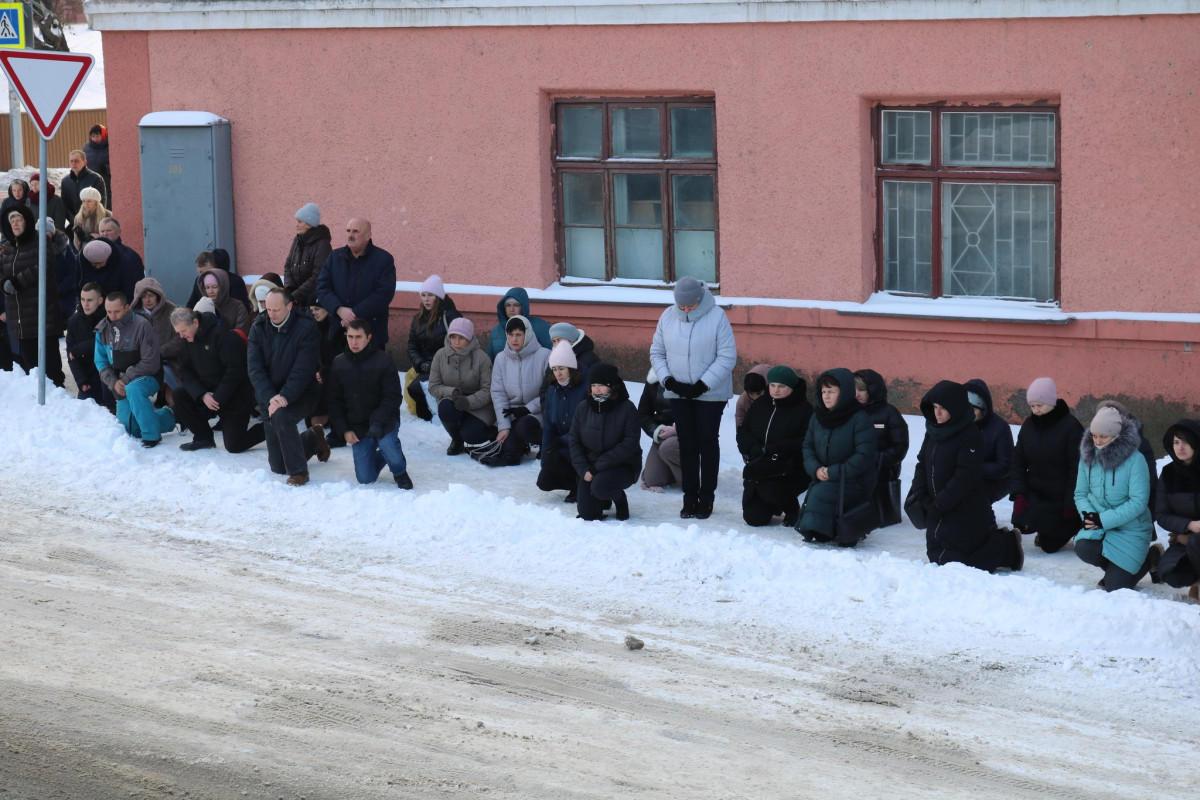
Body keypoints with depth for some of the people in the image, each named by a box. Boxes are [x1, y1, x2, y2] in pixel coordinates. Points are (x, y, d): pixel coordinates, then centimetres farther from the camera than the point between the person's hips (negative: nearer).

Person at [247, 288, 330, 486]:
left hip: (300, 395, -4)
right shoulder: (259, 328, -3)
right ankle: (314, 439, 37)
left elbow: (303, 370, -20)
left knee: (281, 415, -39)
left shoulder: (306, 328, -14)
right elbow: (255, 369, -10)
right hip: (269, 396, 4)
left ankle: (298, 471, -23)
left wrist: (284, 397, -32)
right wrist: (269, 398, -24)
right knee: (278, 467, 6)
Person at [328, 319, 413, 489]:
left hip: (384, 422, -3)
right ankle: (378, 458, 34)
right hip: (357, 427, 3)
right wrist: (344, 430, -5)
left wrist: (378, 422, -24)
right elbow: (334, 402, 5)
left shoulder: (383, 360, -9)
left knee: (387, 443, -35)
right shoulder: (339, 364, 1)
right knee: (365, 479, -3)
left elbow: (393, 397, -11)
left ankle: (400, 472, -1)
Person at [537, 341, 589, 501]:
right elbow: (548, 426, 8)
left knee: (553, 457, -29)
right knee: (544, 482, -9)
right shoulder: (552, 390, 6)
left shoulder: (586, 389, -15)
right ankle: (577, 478, 14)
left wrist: (561, 441, -23)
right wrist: (544, 459, 1)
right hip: (561, 446, 6)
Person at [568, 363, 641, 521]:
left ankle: (620, 499, 0)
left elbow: (629, 445, -18)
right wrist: (583, 470, -11)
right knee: (587, 513, -6)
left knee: (600, 485, -35)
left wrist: (599, 466, -21)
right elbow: (574, 441, 4)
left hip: (623, 466, -4)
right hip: (590, 466, 4)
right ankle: (604, 498, 29)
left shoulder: (627, 409, -13)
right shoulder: (583, 408, 1)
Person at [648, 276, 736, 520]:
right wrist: (668, 380, -7)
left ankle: (706, 498, 11)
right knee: (687, 445, 8)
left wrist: (703, 385, -17)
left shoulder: (716, 317, -12)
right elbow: (657, 353, 8)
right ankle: (690, 497, 15)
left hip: (710, 393, -4)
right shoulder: (668, 317, 1)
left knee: (708, 443, 2)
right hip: (678, 394, 4)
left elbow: (727, 357, -13)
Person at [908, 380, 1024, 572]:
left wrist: (940, 504, -21)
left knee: (951, 561, -7)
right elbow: (922, 464, 11)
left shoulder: (970, 436, -17)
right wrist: (920, 495, -4)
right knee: (936, 556, 12)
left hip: (966, 511, -8)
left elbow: (965, 477, -22)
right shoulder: (933, 432, 7)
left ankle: (1008, 546, 11)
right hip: (938, 513, 8)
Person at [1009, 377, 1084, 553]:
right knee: (1022, 524, -22)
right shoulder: (1028, 426, 1)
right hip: (1034, 494, 4)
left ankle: (1073, 525, 29)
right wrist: (1018, 493, -9)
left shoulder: (1071, 427, -16)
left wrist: (1071, 504, -16)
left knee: (1050, 545, -1)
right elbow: (1018, 462, 4)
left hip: (1061, 498, -4)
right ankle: (1044, 531, 14)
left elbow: (1077, 468, -16)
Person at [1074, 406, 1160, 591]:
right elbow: (1080, 494, 5)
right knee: (1083, 548, -29)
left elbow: (1138, 502, -19)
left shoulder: (1134, 460, -17)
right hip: (1099, 527, 4)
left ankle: (1151, 557, 18)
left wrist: (1103, 520, -24)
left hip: (1130, 529, -4)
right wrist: (1088, 515, -17)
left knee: (1115, 587, -11)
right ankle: (1115, 568, 7)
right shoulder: (1088, 456, -2)